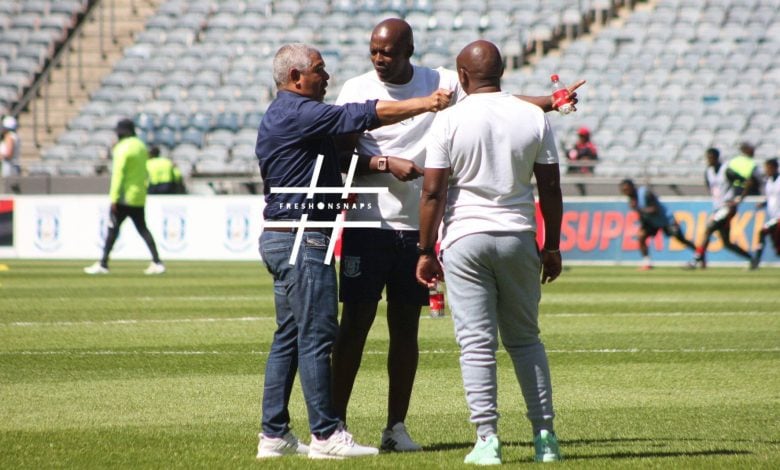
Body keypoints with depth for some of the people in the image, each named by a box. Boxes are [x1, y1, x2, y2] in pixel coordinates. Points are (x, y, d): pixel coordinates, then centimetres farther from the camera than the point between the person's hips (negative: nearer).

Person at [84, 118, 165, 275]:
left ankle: (103, 264, 0)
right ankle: (157, 262, 1)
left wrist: (114, 199, -17)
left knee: (113, 228, -2)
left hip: (125, 197, -8)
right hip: (139, 197, 8)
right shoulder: (141, 146, 13)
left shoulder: (123, 148, -13)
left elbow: (118, 174, -18)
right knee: (142, 228, 9)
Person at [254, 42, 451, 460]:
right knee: (316, 335, -9)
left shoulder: (281, 116, 21)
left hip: (282, 238, 11)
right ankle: (326, 435, -9)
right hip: (302, 239, -11)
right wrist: (426, 104, -12)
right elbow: (364, 116, -16)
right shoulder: (296, 113, -13)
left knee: (289, 336, 11)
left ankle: (274, 434, 11)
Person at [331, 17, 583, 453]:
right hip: (368, 223, -2)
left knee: (406, 327, 6)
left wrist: (551, 102, -13)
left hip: (416, 227, 2)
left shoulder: (443, 85, 4)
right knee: (356, 323, -3)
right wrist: (387, 164, -18)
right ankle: (336, 422, 1)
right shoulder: (357, 90, -1)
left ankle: (397, 427, 11)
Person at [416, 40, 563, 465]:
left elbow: (433, 193, -8)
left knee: (476, 343, 0)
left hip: (465, 238, -3)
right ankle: (544, 435, 11)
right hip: (519, 237, 3)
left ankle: (487, 438, -5)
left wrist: (426, 251, 0)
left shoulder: (450, 121, -6)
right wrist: (552, 246, 12)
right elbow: (550, 188, 4)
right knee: (525, 338, 13)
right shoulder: (534, 118, 2)